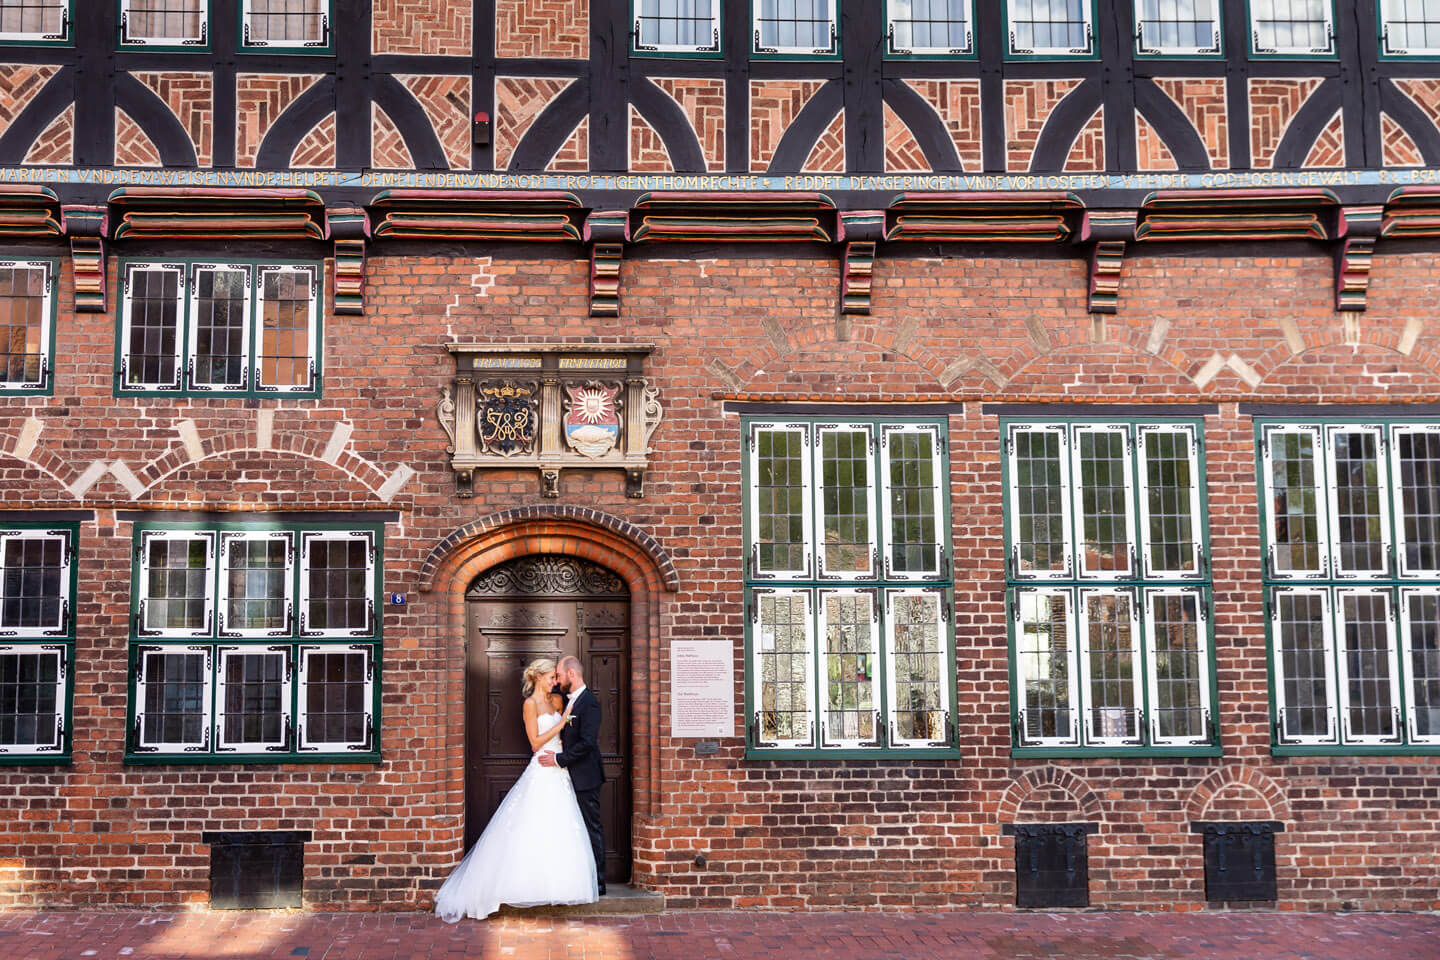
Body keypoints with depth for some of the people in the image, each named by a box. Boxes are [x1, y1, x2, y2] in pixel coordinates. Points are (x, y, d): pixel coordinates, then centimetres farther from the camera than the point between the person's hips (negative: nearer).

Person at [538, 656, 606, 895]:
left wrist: (559, 759, -18)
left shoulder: (589, 702, -16)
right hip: (573, 777, 9)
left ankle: (598, 882, 1)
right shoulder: (570, 701, 14)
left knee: (592, 828, -4)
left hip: (585, 777, -9)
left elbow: (587, 742, -22)